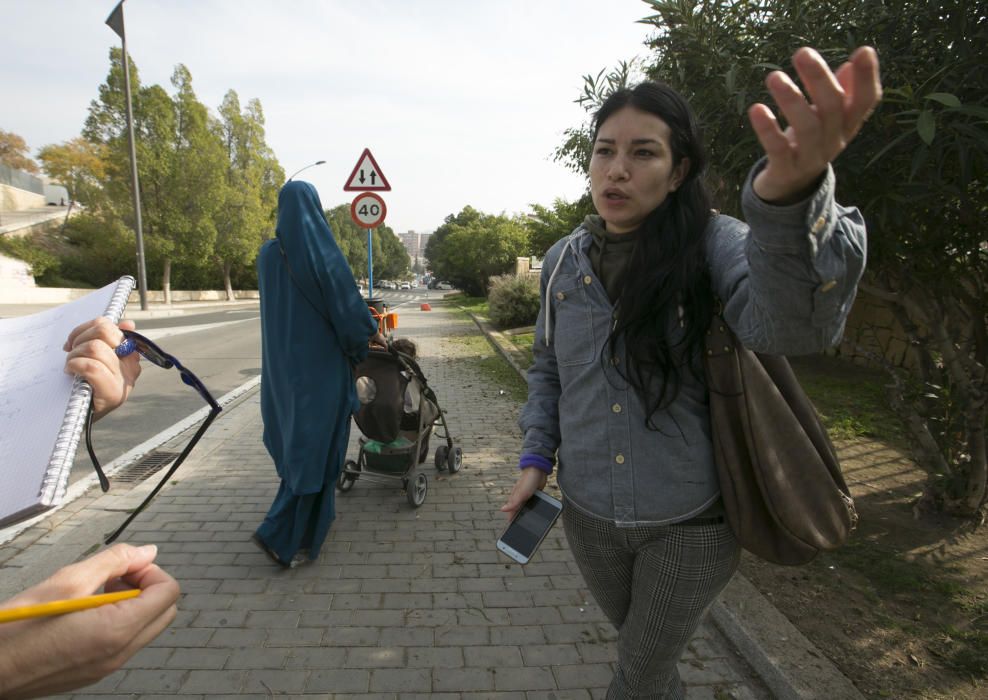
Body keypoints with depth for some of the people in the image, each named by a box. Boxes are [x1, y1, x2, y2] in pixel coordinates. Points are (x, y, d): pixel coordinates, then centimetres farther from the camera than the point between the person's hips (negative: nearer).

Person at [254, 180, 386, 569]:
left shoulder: (268, 254, 2)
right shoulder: (323, 253, -16)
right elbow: (346, 301, -12)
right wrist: (372, 332, 6)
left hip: (283, 363, 7)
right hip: (320, 364, -6)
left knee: (294, 438, 19)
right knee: (314, 446, 2)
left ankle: (314, 518, 35)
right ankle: (280, 534, 0)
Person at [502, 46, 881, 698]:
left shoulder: (712, 244, -15)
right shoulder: (564, 260, -2)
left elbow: (787, 325, -36)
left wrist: (792, 195, -55)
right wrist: (537, 455, -1)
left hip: (691, 523, -3)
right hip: (590, 517, 4)